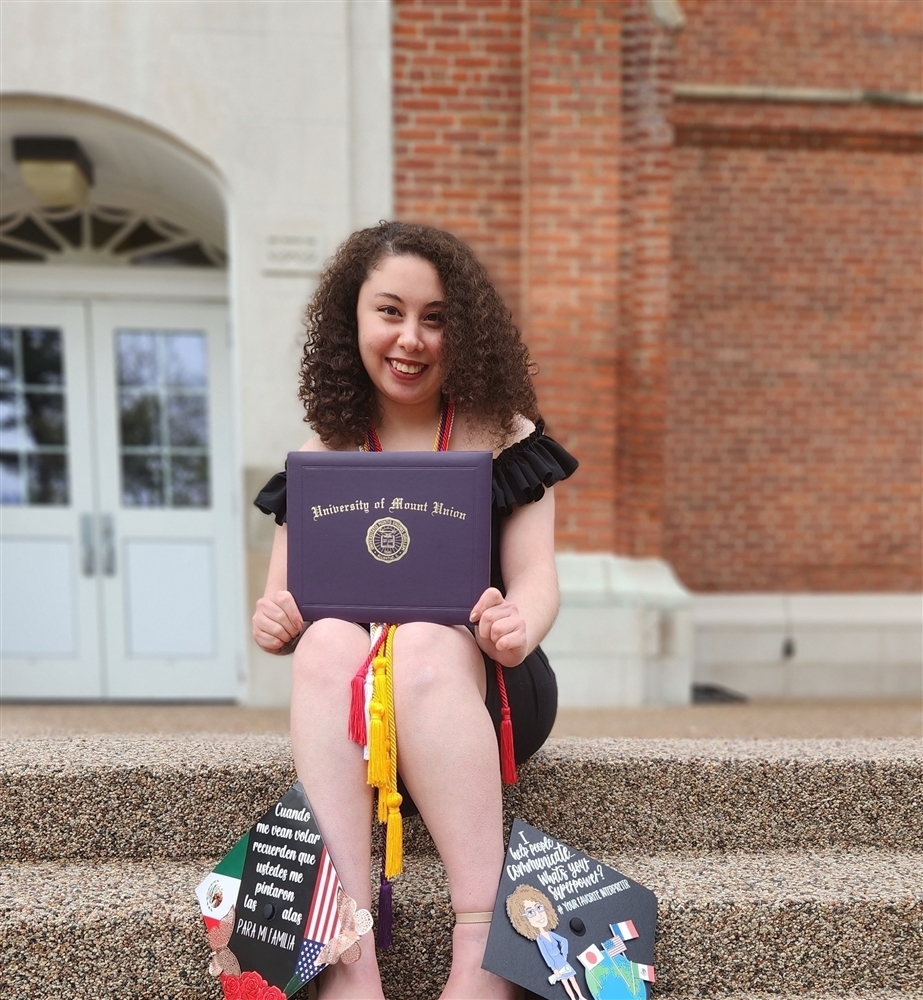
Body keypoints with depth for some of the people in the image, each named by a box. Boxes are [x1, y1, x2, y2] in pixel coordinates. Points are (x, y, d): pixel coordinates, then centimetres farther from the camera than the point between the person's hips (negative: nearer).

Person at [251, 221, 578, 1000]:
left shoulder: (501, 436, 2)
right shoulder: (323, 453, 8)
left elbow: (536, 577, -6)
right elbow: (285, 600, 6)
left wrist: (516, 627, -30)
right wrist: (274, 623, -18)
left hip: (485, 688, -1)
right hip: (353, 696, 2)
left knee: (427, 639, -34)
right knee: (327, 642, -31)